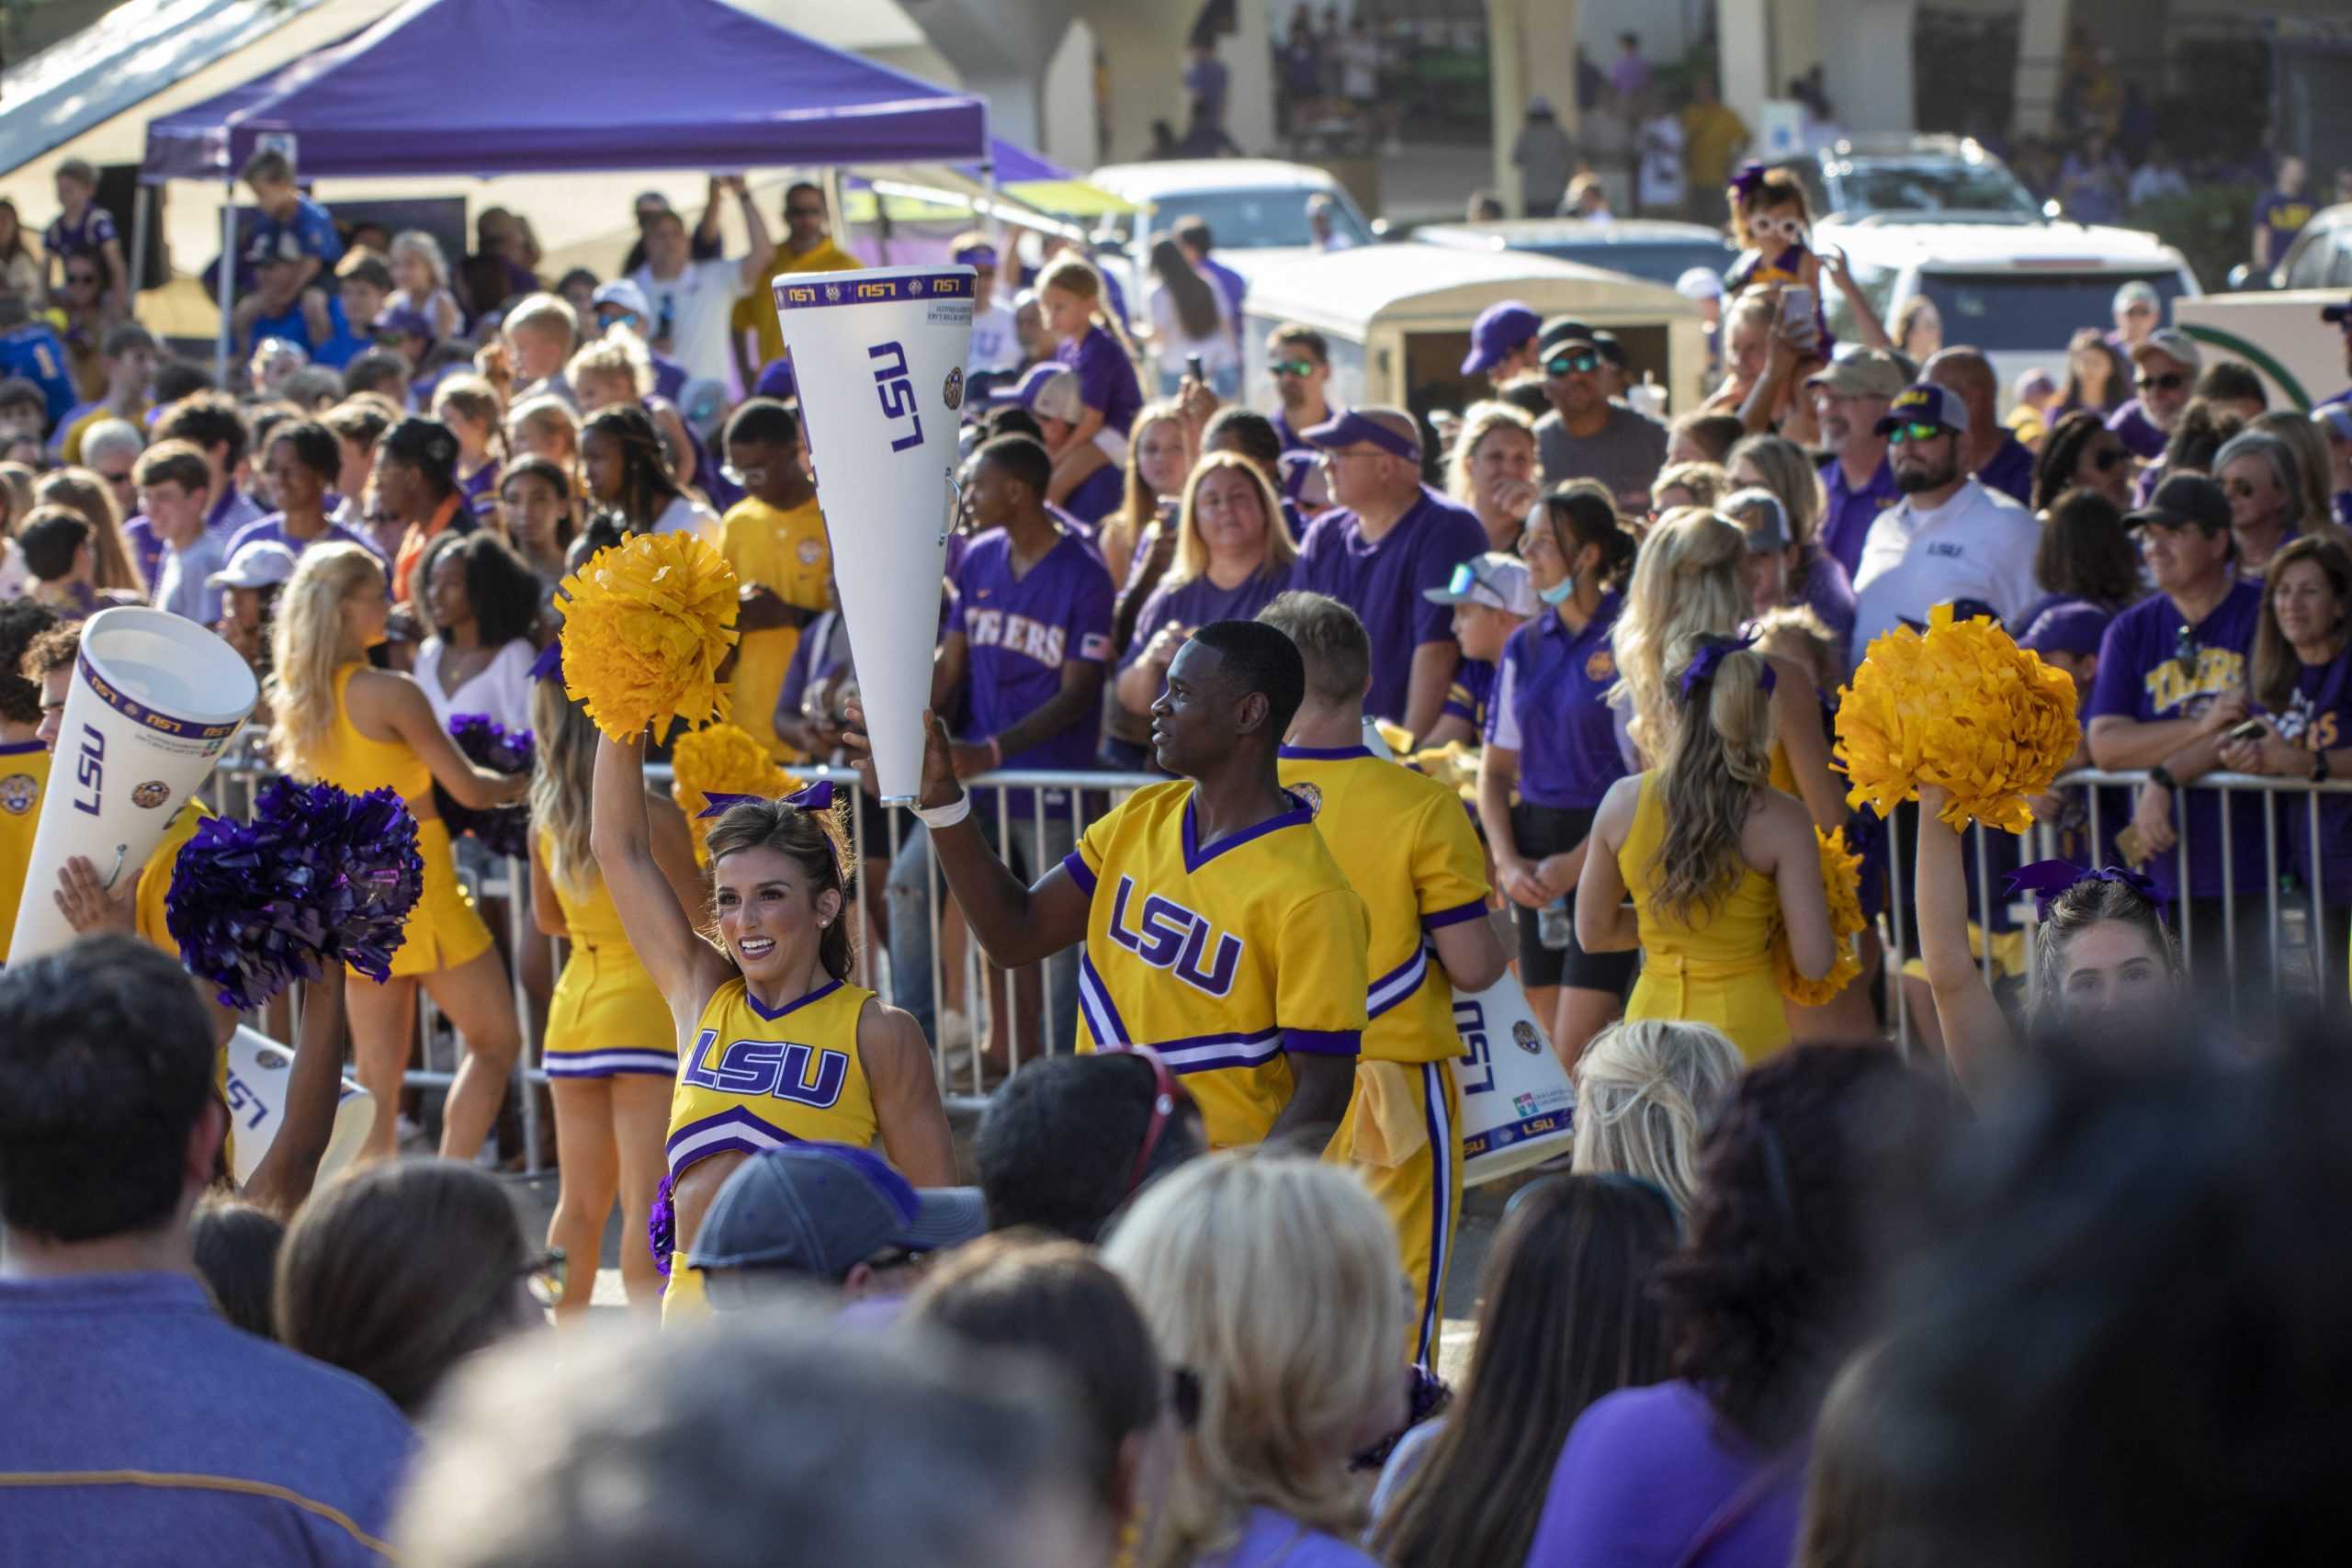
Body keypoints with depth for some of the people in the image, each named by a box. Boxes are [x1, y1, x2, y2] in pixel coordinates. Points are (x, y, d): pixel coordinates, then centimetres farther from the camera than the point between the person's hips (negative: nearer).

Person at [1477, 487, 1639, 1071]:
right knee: (1549, 1047, 6)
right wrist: (1507, 862, 1)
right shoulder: (1524, 647, 12)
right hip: (1536, 850, 6)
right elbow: (1496, 768, 16)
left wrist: (1580, 860, -14)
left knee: (1579, 1055, -13)